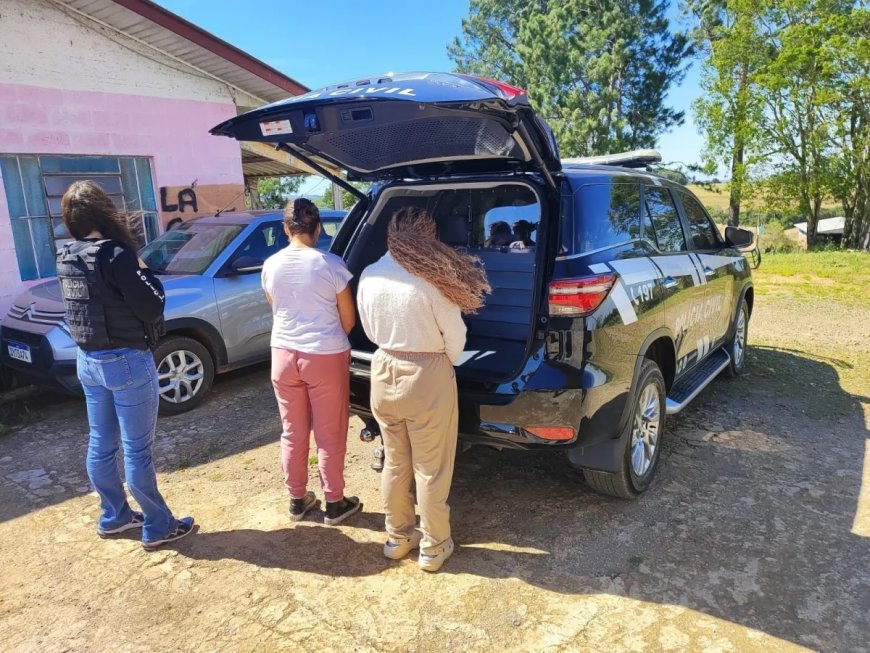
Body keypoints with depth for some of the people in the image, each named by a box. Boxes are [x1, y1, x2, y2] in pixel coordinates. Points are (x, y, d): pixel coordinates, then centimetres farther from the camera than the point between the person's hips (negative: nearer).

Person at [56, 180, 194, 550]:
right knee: (137, 450, 2)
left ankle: (113, 517, 34)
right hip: (126, 361, -8)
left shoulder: (67, 258, 4)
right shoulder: (115, 254, -20)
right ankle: (158, 528, 16)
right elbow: (152, 309, -19)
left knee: (100, 445, 18)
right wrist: (145, 273, -3)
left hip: (88, 360, 8)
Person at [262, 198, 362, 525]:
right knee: (330, 434, 9)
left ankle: (297, 499, 30)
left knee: (293, 433, 17)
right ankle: (335, 503, 22)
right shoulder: (331, 264, -12)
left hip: (284, 354, 4)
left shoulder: (271, 265, -1)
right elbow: (348, 318, -3)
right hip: (326, 357, -4)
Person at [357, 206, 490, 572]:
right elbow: (455, 337, -10)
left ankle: (397, 538, 36)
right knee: (430, 470, 11)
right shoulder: (433, 279, -19)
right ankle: (433, 548, 26)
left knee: (394, 462, 20)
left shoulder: (369, 276, -3)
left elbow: (370, 331, 8)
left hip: (384, 371, 5)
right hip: (426, 376, -5)